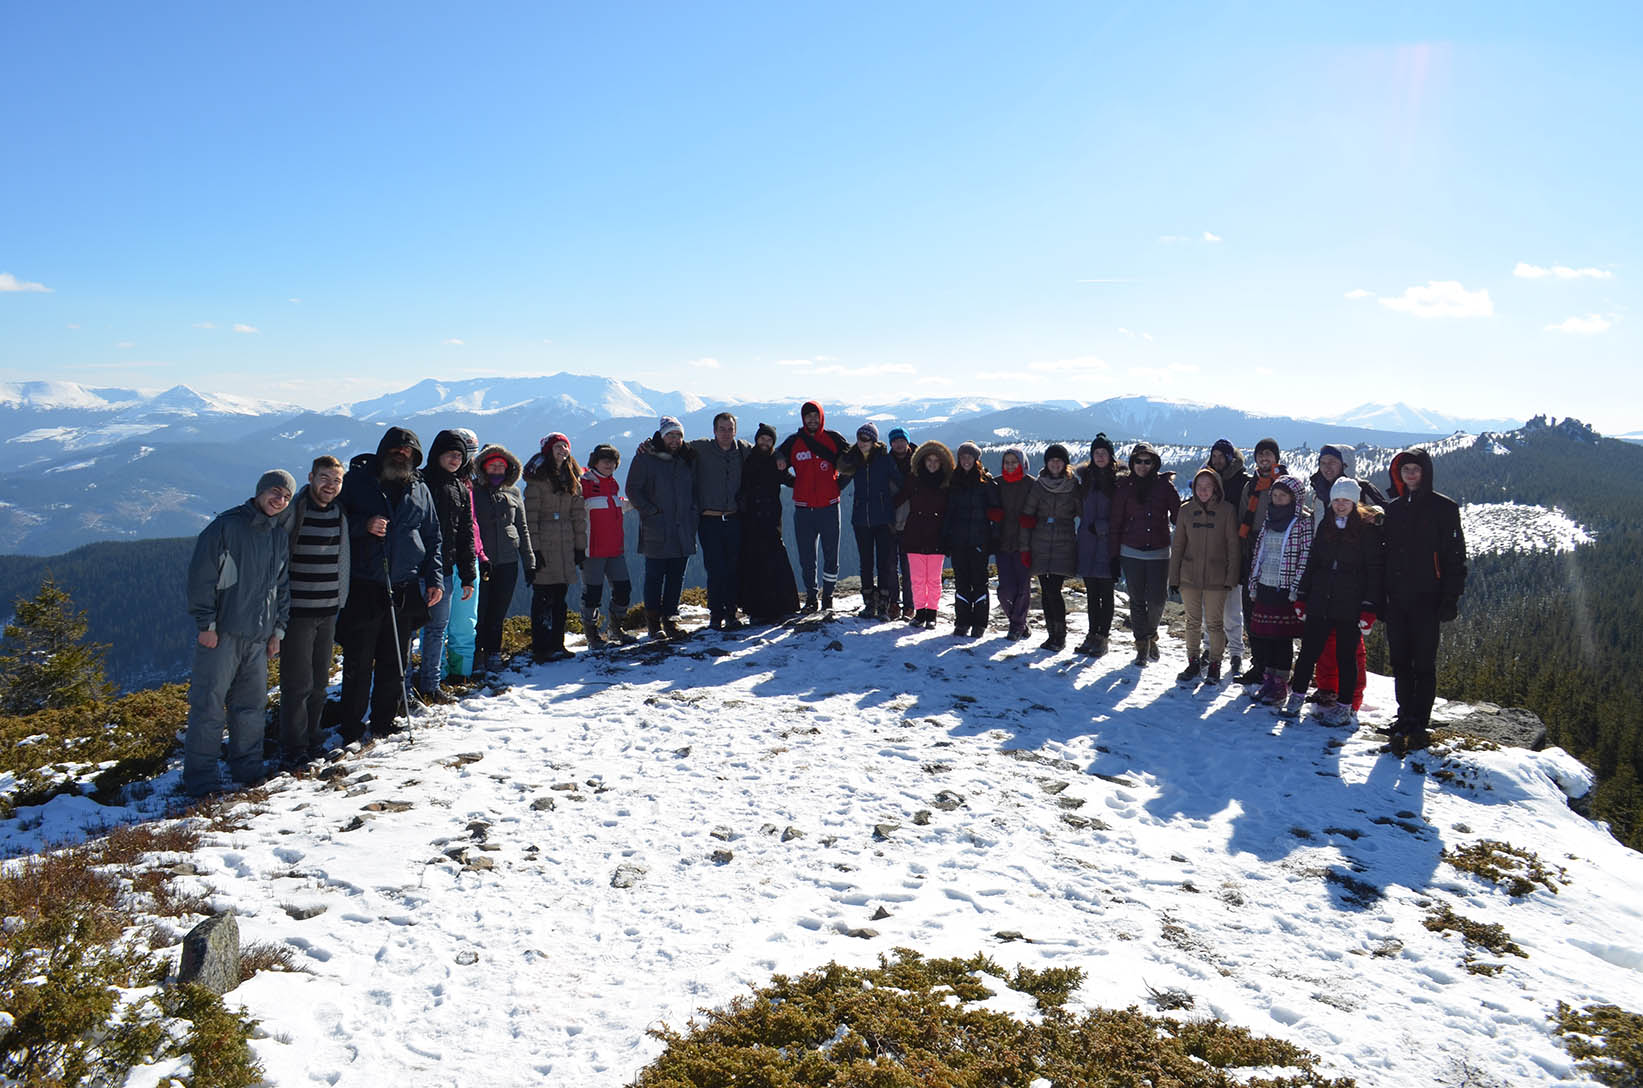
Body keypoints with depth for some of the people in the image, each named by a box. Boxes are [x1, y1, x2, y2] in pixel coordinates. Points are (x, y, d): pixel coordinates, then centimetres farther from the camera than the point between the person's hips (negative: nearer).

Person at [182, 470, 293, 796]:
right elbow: (201, 576, -9)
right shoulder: (226, 526, -7)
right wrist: (206, 624, -11)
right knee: (209, 705, -3)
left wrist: (278, 629, 15)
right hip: (220, 634, -6)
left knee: (251, 706, 10)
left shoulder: (279, 536, 13)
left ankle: (248, 769, 21)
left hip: (259, 635, 6)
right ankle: (199, 777, 5)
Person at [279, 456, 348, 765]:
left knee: (320, 681, 13)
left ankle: (311, 736, 26)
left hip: (328, 611, 6)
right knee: (297, 682, -2)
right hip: (297, 611, -6)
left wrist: (341, 599, 19)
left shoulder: (339, 513, 9)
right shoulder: (291, 511, -10)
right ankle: (293, 746, 9)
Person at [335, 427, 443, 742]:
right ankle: (352, 727, 12)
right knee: (358, 663, 1)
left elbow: (433, 537, 17)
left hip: (405, 590, 3)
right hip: (363, 588, -3)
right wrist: (364, 525, -15)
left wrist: (435, 578, 7)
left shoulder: (420, 489, 12)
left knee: (395, 662, 10)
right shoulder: (356, 480, 3)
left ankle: (384, 721, 22)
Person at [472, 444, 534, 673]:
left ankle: (493, 654, 18)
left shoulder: (513, 493, 11)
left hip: (508, 561, 3)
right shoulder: (472, 491, 1)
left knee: (498, 612, 8)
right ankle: (476, 656, 8)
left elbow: (523, 528, 15)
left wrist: (529, 562, 12)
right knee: (479, 611, -4)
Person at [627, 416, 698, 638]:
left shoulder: (686, 461, 15)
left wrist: (691, 514, 9)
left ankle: (670, 618, 16)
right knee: (654, 576, -1)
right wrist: (651, 512, -11)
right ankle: (653, 620, 10)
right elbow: (633, 490, -3)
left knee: (677, 578, 7)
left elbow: (694, 491, 23)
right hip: (656, 531, -4)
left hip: (682, 530, 5)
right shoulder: (645, 460, 0)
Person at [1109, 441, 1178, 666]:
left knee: (1157, 600, -3)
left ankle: (1151, 634, 25)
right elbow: (1115, 522, 4)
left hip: (1159, 552, 0)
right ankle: (1142, 645, 17)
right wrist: (1113, 554, 2)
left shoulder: (1164, 485, 1)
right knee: (1137, 600, 4)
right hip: (1131, 552, 1)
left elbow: (1177, 515, 4)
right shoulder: (1124, 487, 2)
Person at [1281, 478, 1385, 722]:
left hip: (1350, 606, -4)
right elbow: (1312, 563, 17)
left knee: (1346, 657, 4)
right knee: (1308, 652, 5)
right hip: (1320, 603, 4)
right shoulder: (1325, 526, 11)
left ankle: (1344, 706, 15)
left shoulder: (1368, 529, -4)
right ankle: (1296, 697, 15)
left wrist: (1369, 608, -12)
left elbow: (1375, 570, -6)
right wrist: (1301, 597, 13)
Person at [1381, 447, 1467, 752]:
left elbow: (1455, 556, -5)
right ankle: (1405, 717, 20)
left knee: (1424, 664, 1)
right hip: (1396, 599, 5)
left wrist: (1451, 598, -11)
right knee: (1400, 661, 9)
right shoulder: (1392, 508, 11)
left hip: (1427, 599, -4)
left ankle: (1419, 723, 8)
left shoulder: (1443, 508, -3)